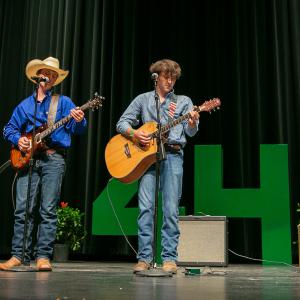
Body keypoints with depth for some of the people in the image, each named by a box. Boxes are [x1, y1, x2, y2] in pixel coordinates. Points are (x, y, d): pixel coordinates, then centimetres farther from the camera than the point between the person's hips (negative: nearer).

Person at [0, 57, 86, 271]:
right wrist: (18, 139, -1)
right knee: (23, 209, -1)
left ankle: (43, 256, 1)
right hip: (28, 158, 3)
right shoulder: (24, 105, 17)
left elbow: (77, 129, 0)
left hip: (54, 159, -2)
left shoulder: (63, 102, 10)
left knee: (48, 210, -4)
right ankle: (19, 255, 6)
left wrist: (79, 121, -22)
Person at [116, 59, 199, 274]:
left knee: (171, 209, -5)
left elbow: (190, 132, 3)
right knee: (145, 207, -7)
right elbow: (122, 123, 11)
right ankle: (144, 257, -1)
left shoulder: (183, 101, 14)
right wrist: (134, 132, -10)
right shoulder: (143, 99, 15)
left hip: (173, 155, 0)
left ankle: (169, 258, 1)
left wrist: (193, 123, -20)